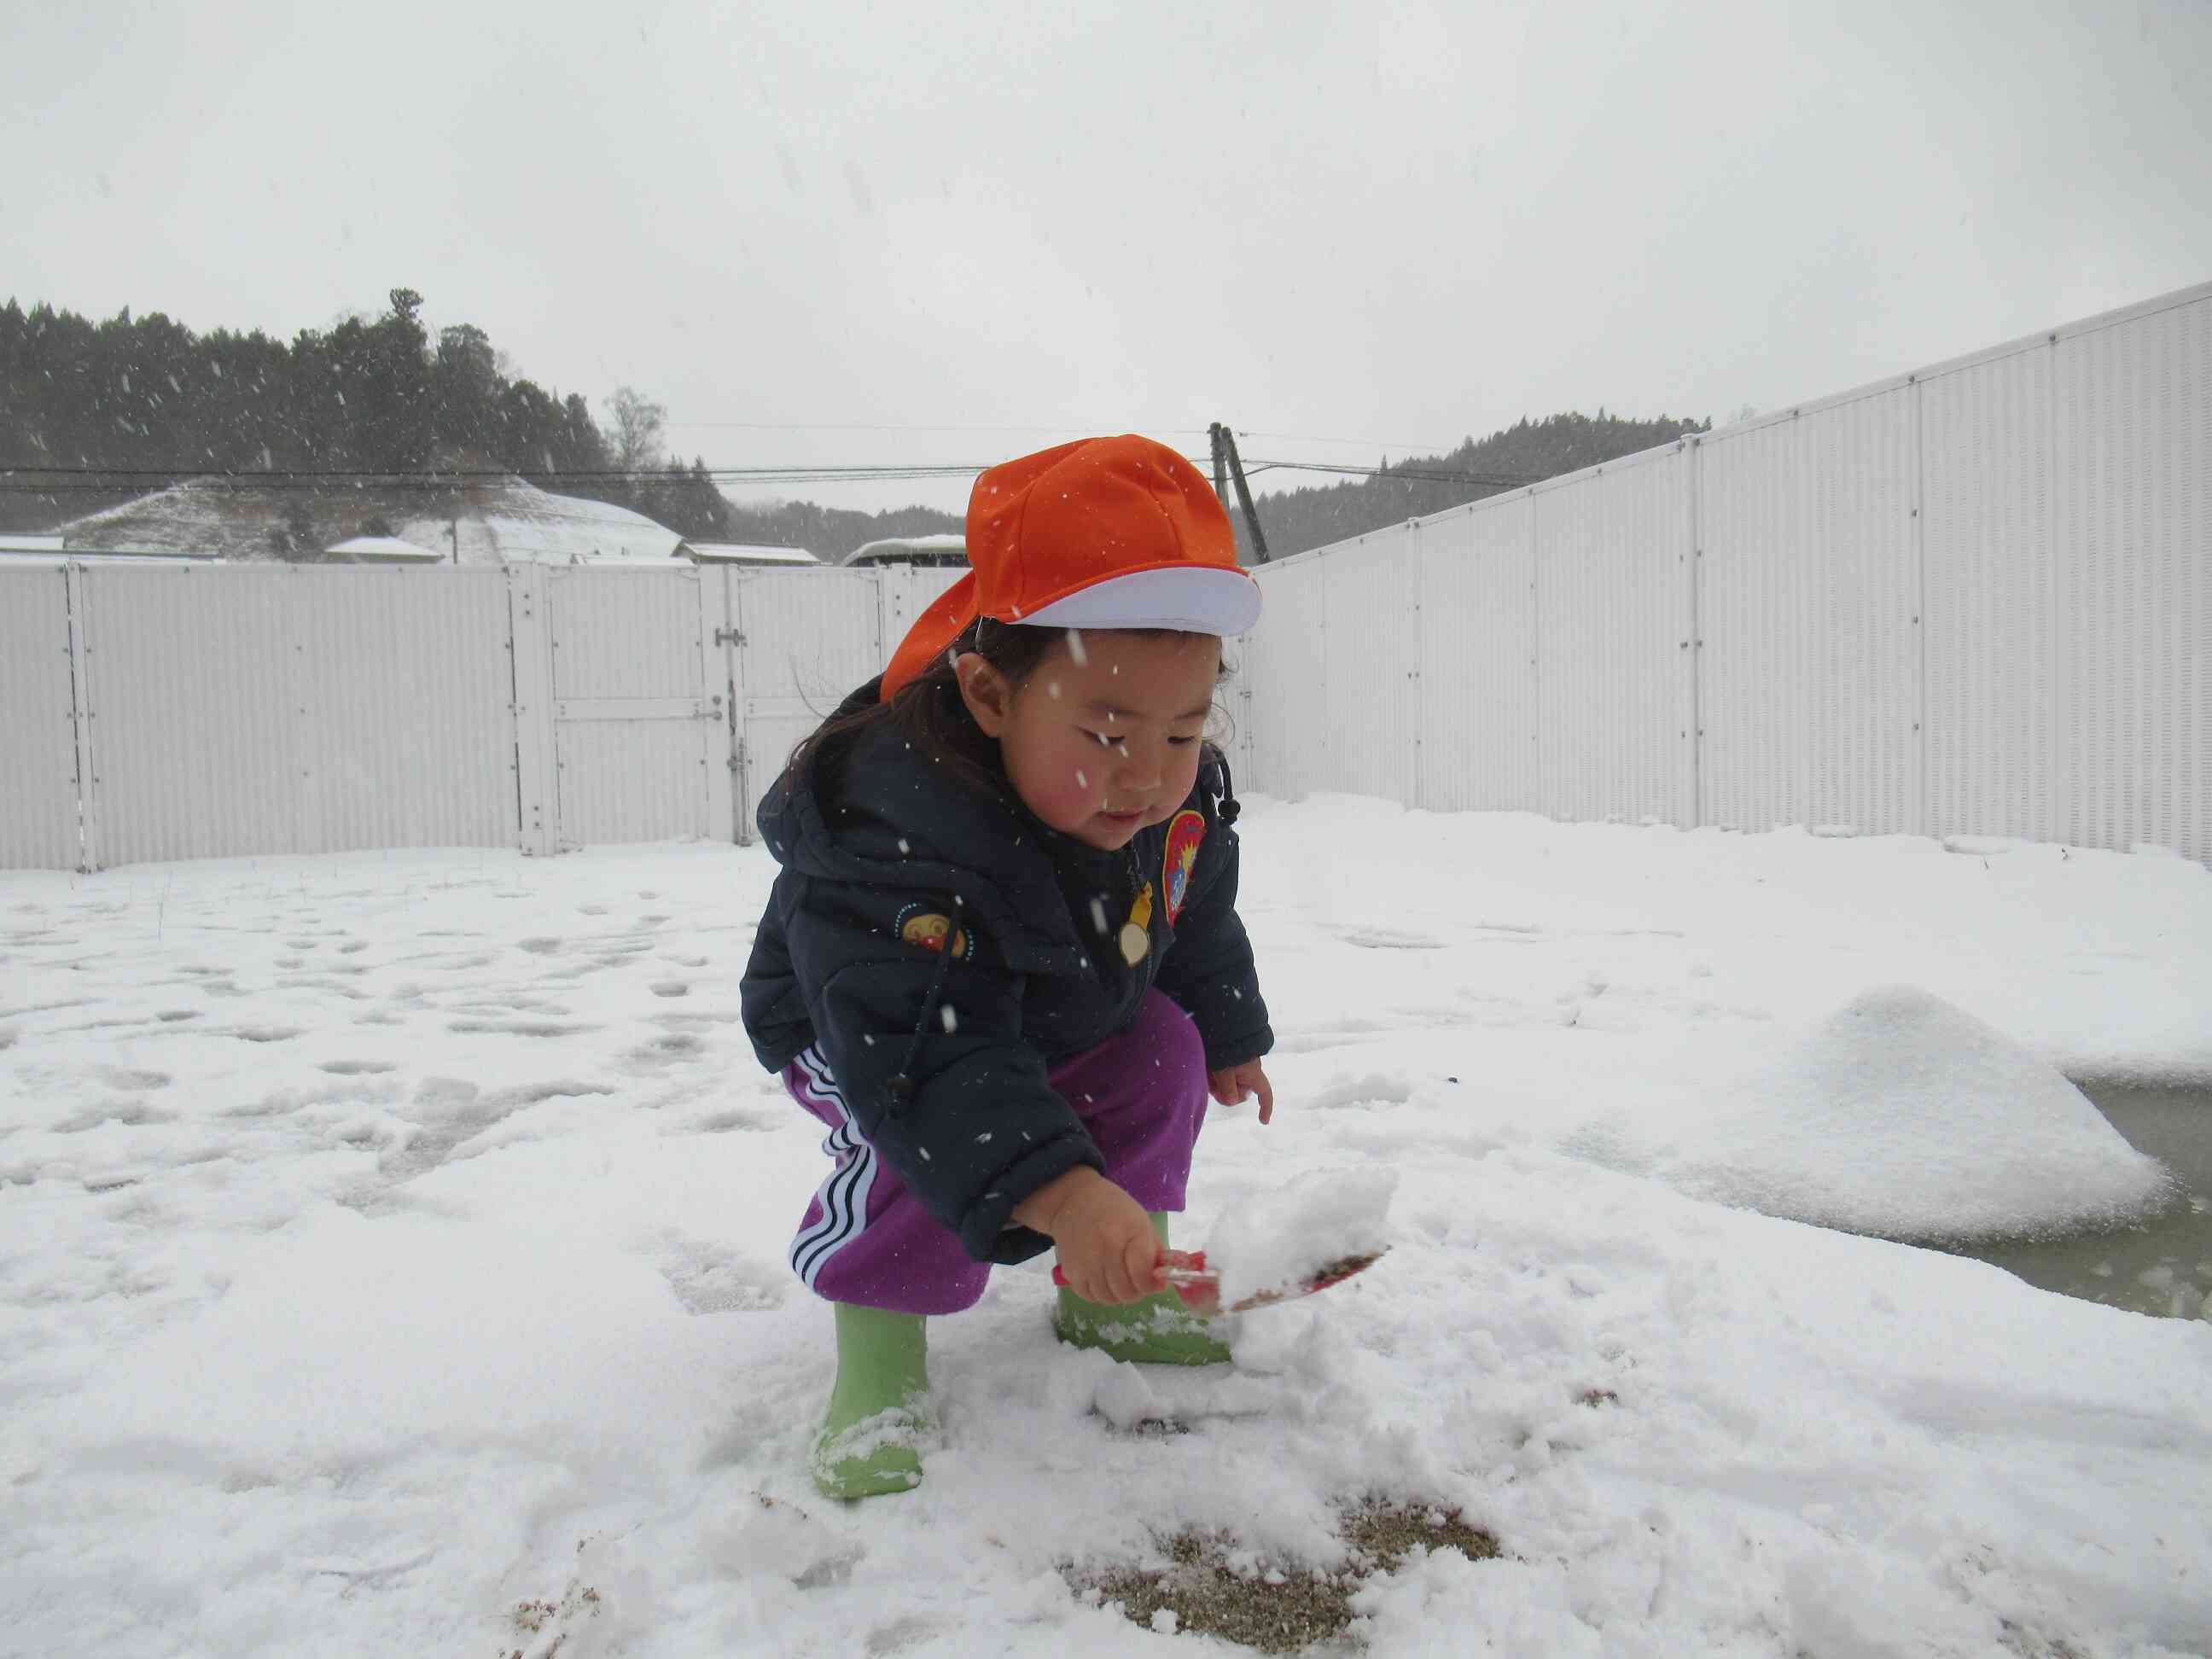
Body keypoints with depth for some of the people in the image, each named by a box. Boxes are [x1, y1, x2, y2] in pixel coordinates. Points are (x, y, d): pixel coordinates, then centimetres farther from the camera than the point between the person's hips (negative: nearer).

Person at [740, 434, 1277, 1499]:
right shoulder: (894, 827, -45)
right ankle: (876, 1335, -15)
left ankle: (1110, 1298, 9)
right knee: (926, 1133, -34)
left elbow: (1199, 928, 2)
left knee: (1163, 1048, -8)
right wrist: (1056, 1189, -64)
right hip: (868, 1038, -6)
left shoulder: (1181, 800, -21)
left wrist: (1227, 1037, 17)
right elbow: (925, 1060, -53)